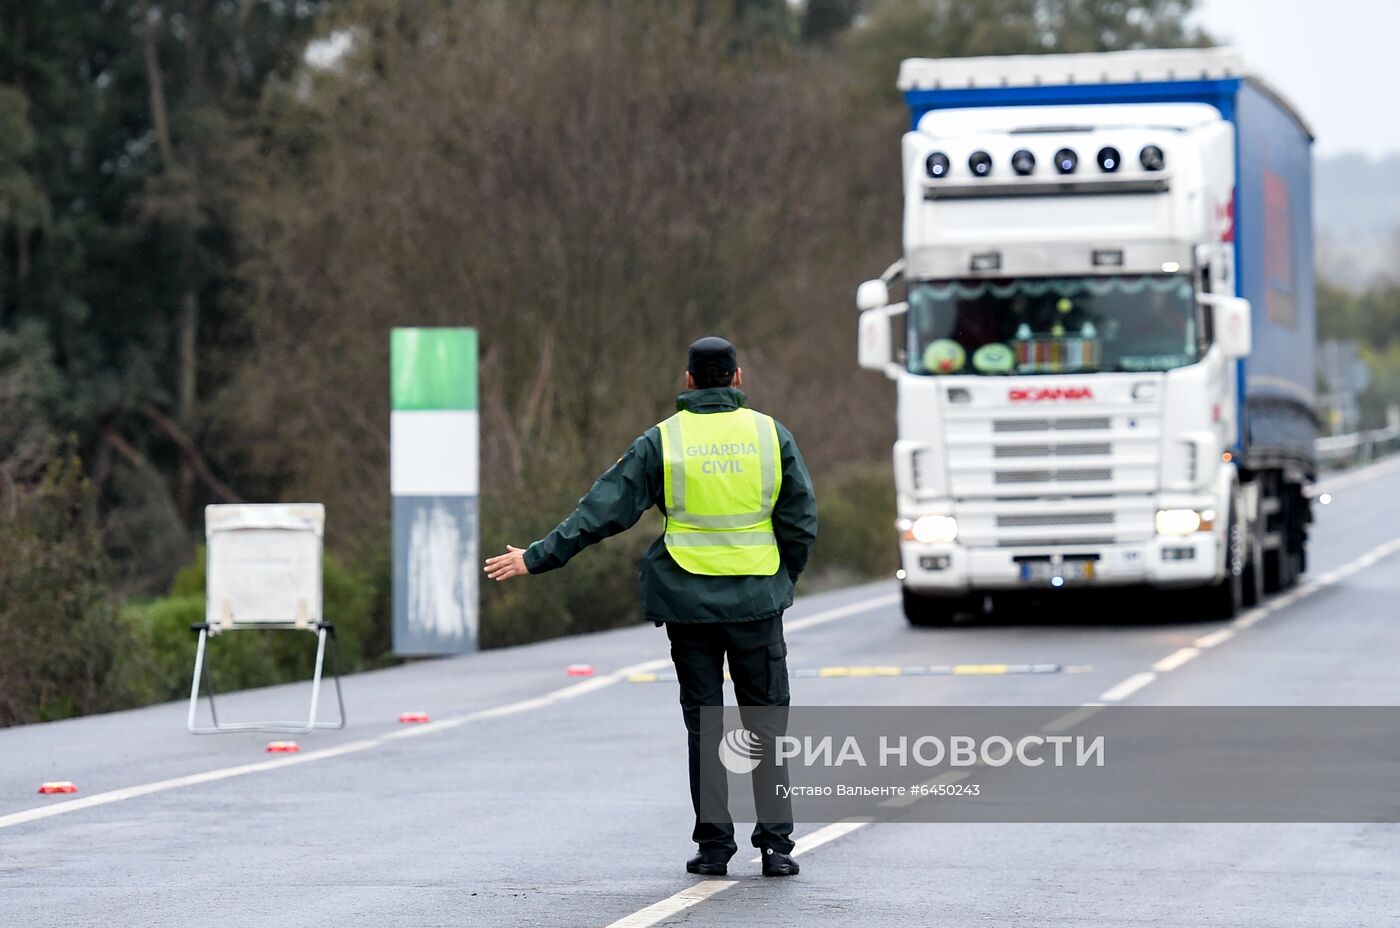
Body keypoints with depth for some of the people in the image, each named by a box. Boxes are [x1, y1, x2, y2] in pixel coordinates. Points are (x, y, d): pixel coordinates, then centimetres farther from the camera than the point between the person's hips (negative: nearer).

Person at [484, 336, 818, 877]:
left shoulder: (662, 441, -2)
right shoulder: (770, 435, 1)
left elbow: (602, 512, -4)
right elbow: (801, 522, 2)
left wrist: (537, 559, 2)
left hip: (688, 604, 0)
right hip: (757, 601, 0)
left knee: (704, 725, 8)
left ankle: (714, 845, 6)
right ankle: (775, 845, 2)